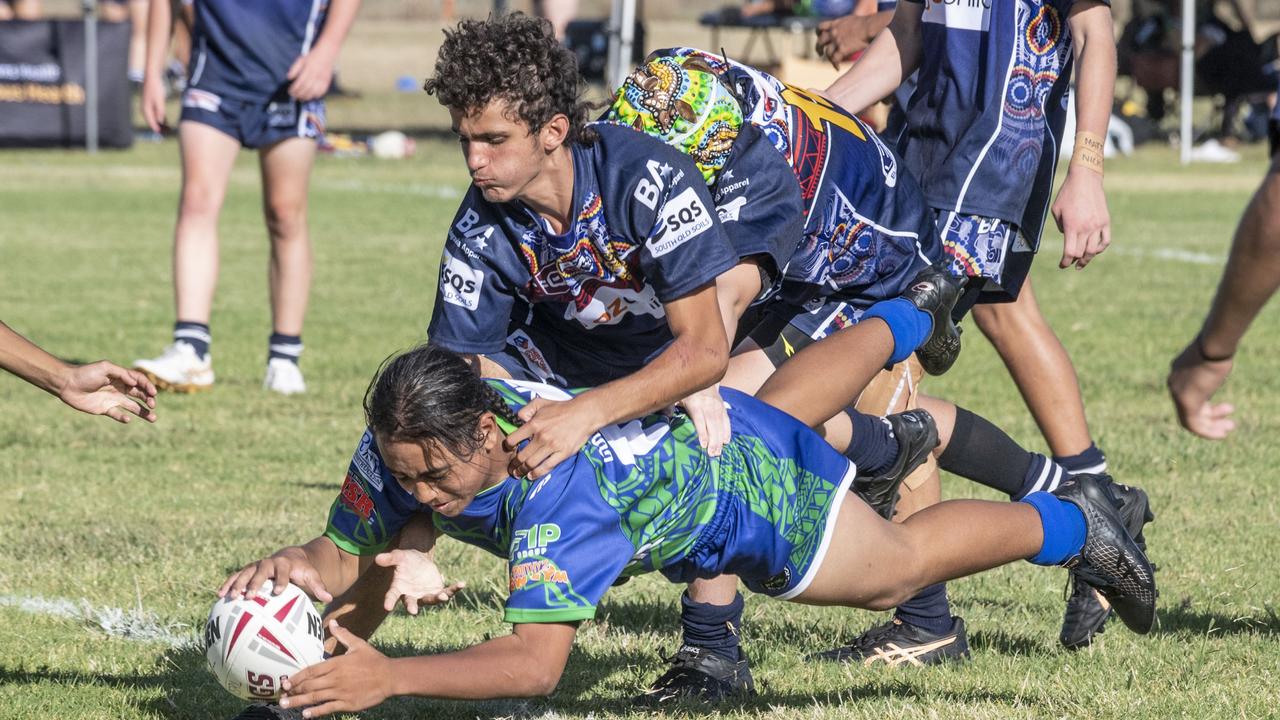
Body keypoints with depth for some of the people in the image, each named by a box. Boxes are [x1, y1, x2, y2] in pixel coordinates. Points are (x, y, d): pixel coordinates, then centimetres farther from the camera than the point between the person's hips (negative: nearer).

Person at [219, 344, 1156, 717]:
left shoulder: (561, 489, -48)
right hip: (664, 435, 6)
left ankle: (1068, 523, 42)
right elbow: (351, 570, -22)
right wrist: (303, 570, -45)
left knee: (896, 567, 18)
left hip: (751, 481, -6)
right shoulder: (400, 448, -30)